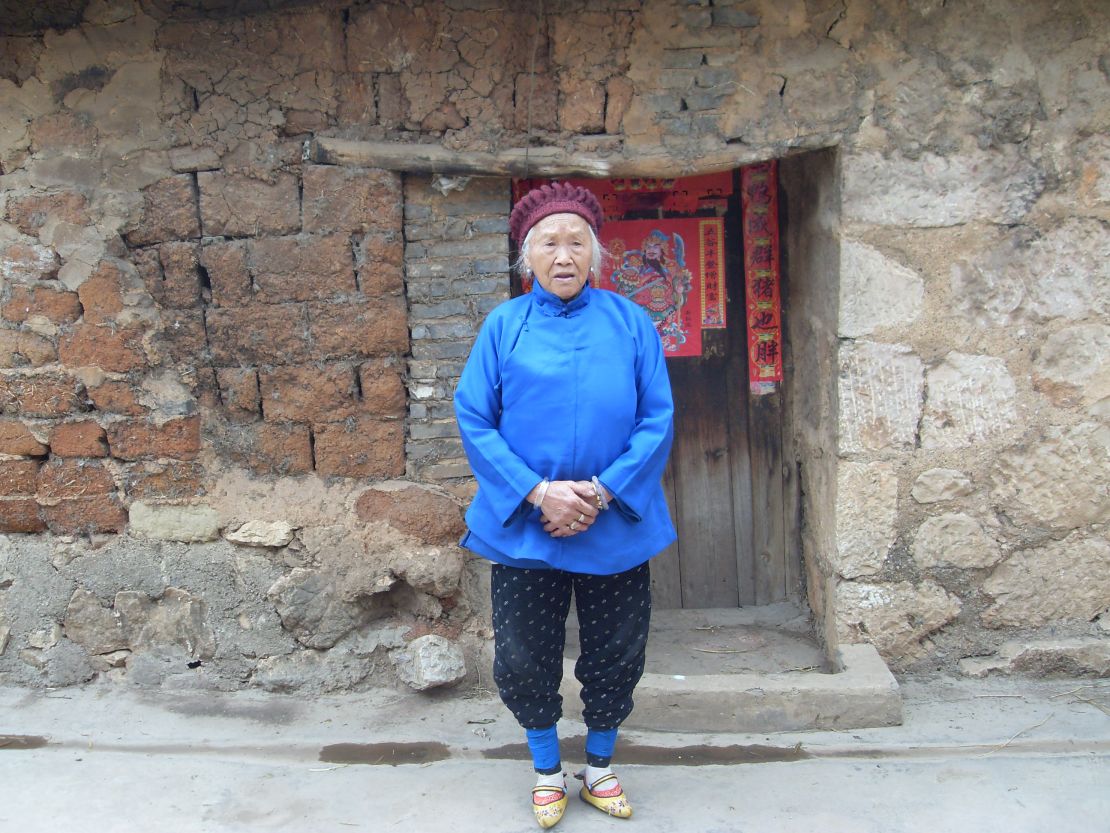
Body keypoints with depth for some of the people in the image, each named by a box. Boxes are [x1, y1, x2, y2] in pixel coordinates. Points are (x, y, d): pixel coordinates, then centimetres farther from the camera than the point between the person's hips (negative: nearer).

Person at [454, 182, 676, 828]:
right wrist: (538, 492, -17)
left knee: (616, 655, 13)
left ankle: (600, 768, 37)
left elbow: (658, 420, -4)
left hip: (616, 526, 1)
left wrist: (602, 492, -16)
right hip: (524, 527, 0)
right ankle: (548, 771, 34)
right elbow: (475, 420, -5)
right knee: (523, 660, 9)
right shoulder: (505, 325, -1)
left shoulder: (630, 323, 0)